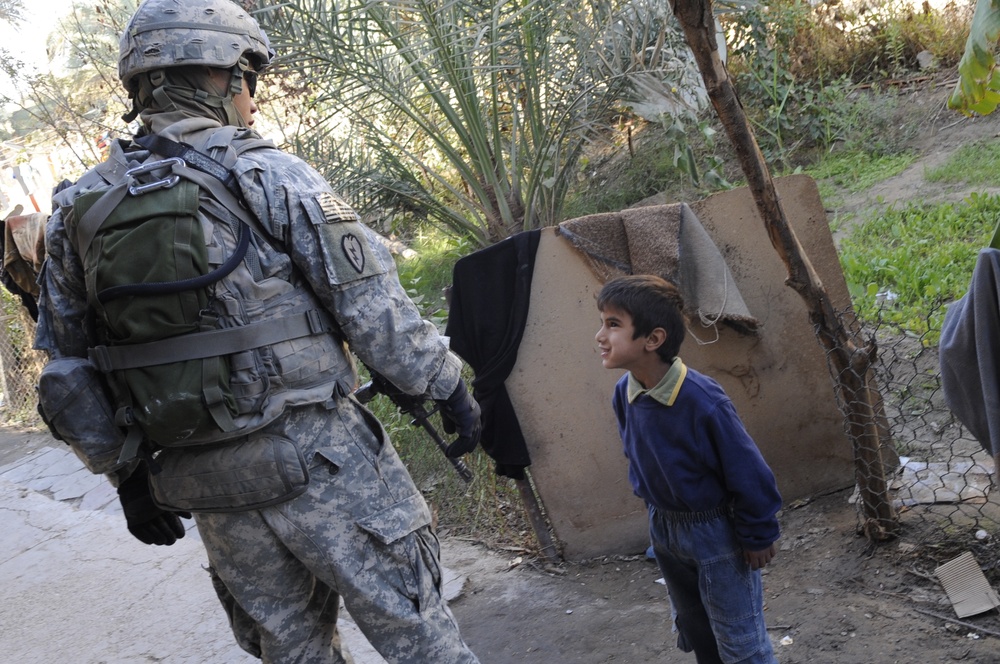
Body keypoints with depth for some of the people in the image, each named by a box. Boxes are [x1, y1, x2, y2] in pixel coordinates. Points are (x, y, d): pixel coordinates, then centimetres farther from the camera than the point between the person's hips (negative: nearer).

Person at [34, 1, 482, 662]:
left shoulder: (78, 211, 6)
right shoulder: (271, 175, -9)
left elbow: (71, 366, 10)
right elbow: (372, 305, -10)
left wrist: (128, 473, 18)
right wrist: (449, 385, 2)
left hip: (207, 485, 6)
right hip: (319, 458, -5)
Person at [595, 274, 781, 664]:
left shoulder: (701, 399, -31)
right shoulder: (624, 394, -10)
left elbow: (747, 471, -20)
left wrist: (757, 537, -10)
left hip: (715, 531, -6)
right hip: (663, 528, 6)